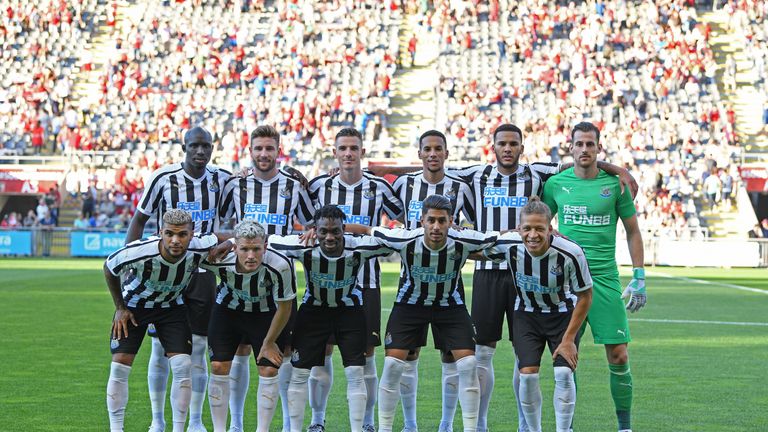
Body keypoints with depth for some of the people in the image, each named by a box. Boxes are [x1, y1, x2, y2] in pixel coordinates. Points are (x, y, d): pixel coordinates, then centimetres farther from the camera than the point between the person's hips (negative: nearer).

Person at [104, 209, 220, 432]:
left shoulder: (200, 248, -30)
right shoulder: (137, 252, -35)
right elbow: (109, 269, -12)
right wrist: (120, 308, -6)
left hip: (172, 306, 2)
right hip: (133, 305, -2)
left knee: (183, 366, -10)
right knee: (120, 366, -9)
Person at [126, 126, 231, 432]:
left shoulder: (222, 180, 1)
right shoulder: (163, 178, -7)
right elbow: (139, 220, 1)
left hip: (203, 273, 2)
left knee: (198, 349, 4)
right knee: (161, 348, 2)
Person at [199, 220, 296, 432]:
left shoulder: (280, 266, -36)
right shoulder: (219, 260, -34)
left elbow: (284, 307, -18)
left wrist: (269, 343, -9)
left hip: (266, 314, -1)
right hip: (228, 309, 1)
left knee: (269, 371, -7)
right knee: (219, 368, -5)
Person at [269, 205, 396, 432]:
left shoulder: (359, 247, -27)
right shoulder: (304, 248, -27)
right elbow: (267, 241, -17)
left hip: (350, 310, 0)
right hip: (313, 309, 0)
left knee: (355, 373, -5)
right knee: (299, 373, 1)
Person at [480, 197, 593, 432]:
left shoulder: (570, 253, -29)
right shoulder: (508, 244, -24)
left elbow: (585, 297, -14)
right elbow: (477, 252, 2)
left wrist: (568, 339, -13)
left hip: (562, 314, -1)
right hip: (526, 314, 2)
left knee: (564, 373, -16)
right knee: (527, 374, -11)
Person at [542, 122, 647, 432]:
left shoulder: (615, 184, 1)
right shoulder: (555, 184, 4)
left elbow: (633, 232, 8)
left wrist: (639, 278, 3)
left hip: (605, 279, -1)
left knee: (618, 356, -4)